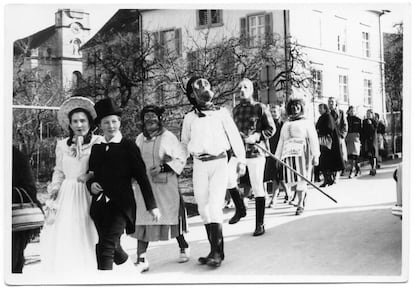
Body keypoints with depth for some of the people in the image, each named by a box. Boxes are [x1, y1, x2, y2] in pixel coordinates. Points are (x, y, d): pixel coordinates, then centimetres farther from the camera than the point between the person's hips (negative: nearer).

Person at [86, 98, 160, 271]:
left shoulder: (128, 146, -2)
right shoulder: (95, 148, 11)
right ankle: (122, 258, 44)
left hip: (121, 204, -5)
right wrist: (91, 185, -5)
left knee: (107, 247, -16)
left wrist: (152, 205, -5)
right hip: (99, 204, 5)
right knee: (102, 248, 16)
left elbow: (141, 177, -2)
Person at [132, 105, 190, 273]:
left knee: (172, 218, 3)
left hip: (165, 186, -4)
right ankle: (141, 259, 1)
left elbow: (181, 158, -6)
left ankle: (184, 248, 28)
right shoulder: (139, 139, 11)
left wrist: (162, 167, -16)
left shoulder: (168, 137, -5)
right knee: (141, 222, -2)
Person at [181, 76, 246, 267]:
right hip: (199, 165, 3)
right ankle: (216, 251, 13)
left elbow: (234, 136, 8)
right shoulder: (189, 118, 10)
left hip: (219, 162, -3)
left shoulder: (222, 113, 6)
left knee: (215, 206, -14)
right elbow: (184, 144, 21)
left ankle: (217, 253, -11)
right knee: (203, 209, 3)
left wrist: (241, 160, 7)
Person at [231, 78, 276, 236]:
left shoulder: (260, 108, -1)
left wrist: (257, 136, -15)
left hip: (256, 151, -5)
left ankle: (260, 224, 7)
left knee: (257, 187, -3)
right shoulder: (235, 110, 15)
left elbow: (271, 129, -1)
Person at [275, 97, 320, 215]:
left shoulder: (307, 122, 11)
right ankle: (303, 194, 21)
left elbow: (313, 139, 3)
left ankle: (300, 205, -2)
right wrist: (278, 157, 17)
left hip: (302, 153, -3)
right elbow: (281, 141, 23)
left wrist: (315, 156, -7)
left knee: (301, 179, -10)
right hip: (289, 154, 4)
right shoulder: (286, 124, 22)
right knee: (292, 181, -4)